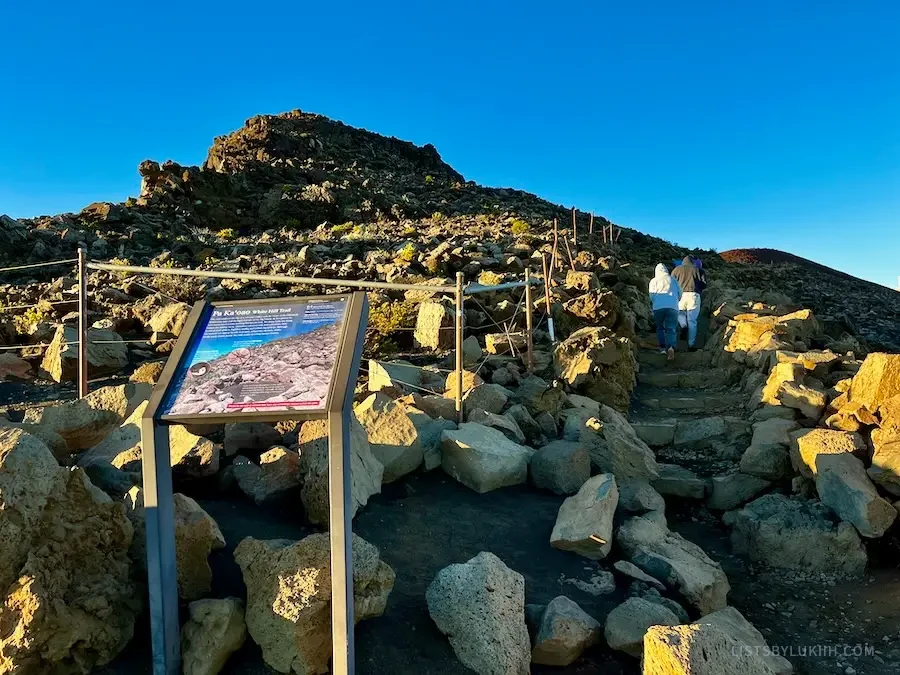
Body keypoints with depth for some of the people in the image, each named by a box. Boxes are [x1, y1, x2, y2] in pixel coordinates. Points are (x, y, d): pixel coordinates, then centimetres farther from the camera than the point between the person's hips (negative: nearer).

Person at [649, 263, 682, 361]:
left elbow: (651, 295, 2)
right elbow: (680, 293, 15)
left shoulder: (654, 281, 11)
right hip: (672, 307, 0)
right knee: (671, 329, -2)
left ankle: (663, 347, 11)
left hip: (658, 307, 0)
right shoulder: (672, 280, 16)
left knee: (660, 328, 18)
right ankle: (671, 347, -24)